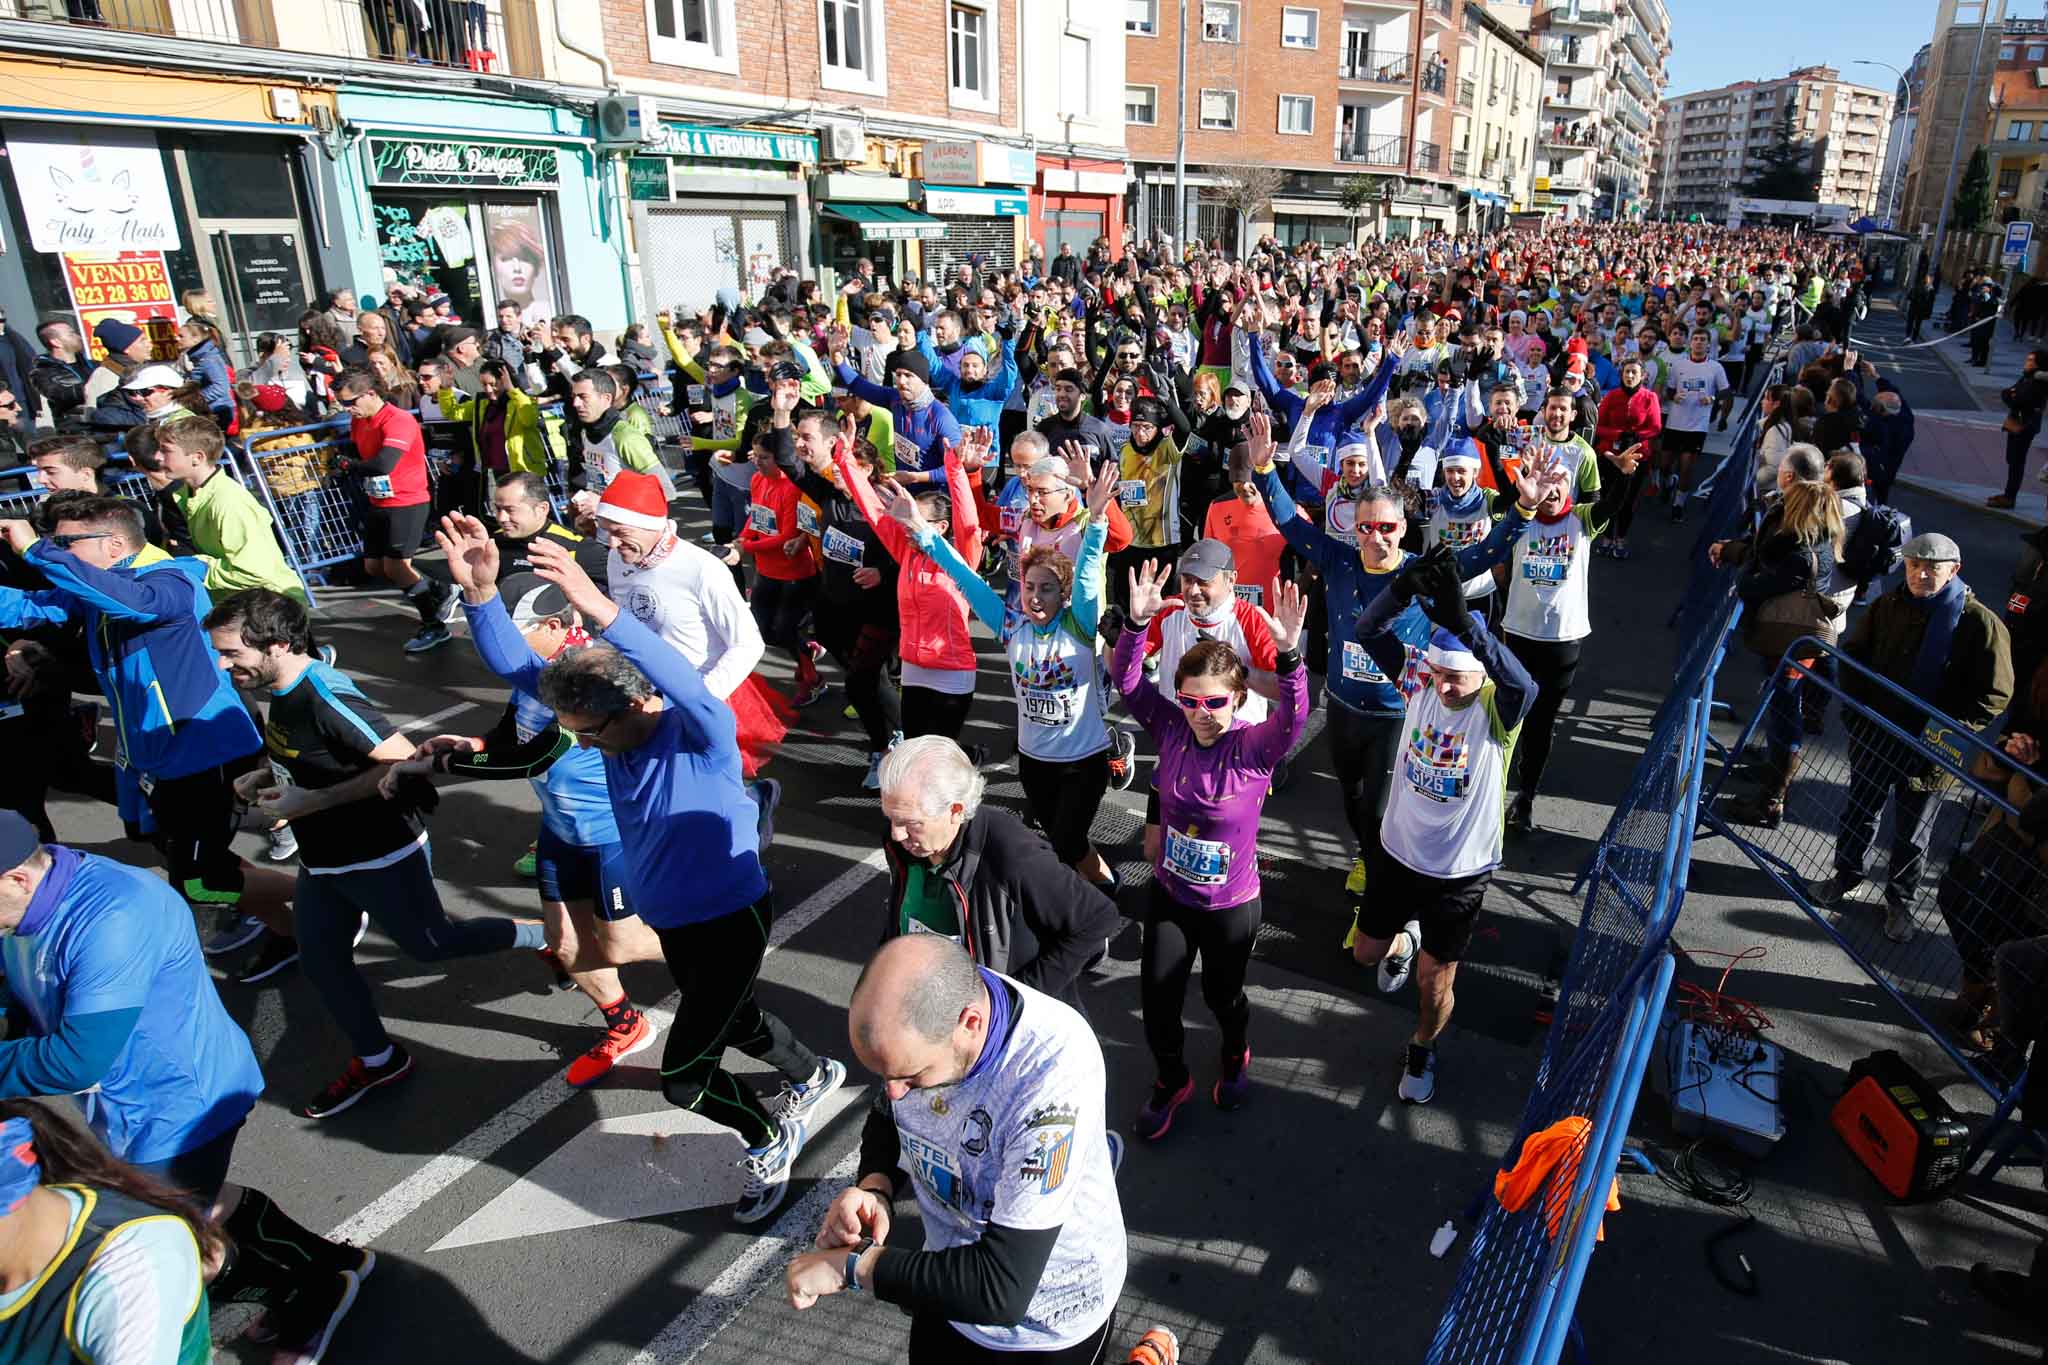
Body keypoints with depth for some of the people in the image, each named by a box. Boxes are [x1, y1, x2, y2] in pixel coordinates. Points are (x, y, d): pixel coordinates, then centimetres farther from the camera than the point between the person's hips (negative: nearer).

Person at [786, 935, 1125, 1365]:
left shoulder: (1055, 1068, -38)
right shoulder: (915, 1007, -20)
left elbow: (1003, 1289, -36)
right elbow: (888, 1118, 2)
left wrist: (854, 1265, -27)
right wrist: (875, 1187, -18)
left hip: (1051, 1321, -5)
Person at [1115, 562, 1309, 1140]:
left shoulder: (1256, 746, -21)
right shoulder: (1171, 728, -13)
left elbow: (1293, 714, -40)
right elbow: (1129, 681, -19)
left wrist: (1287, 653, -56)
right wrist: (1138, 622, -35)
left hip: (1231, 904, -2)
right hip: (1168, 894, 2)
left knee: (1223, 993, 21)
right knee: (1157, 999, 10)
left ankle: (1236, 1055, 56)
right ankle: (1171, 1080, 40)